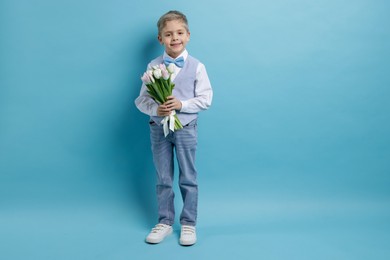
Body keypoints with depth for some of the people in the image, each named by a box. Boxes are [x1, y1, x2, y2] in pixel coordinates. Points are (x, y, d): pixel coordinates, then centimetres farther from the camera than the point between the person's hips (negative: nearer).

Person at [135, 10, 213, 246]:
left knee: (188, 179, 8)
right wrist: (155, 109, -22)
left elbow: (205, 99, -7)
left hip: (186, 129, -1)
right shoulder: (153, 66, -3)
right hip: (159, 129, 2)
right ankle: (165, 222, 27)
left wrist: (181, 104, -20)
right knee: (163, 179, 12)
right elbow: (142, 99, -2)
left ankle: (188, 224, 23)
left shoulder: (196, 66, -7)